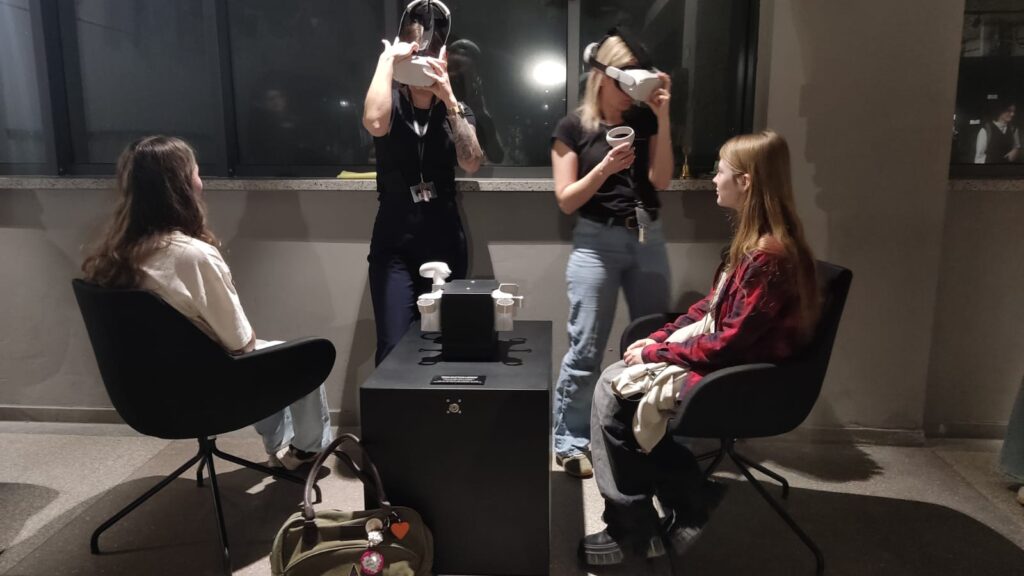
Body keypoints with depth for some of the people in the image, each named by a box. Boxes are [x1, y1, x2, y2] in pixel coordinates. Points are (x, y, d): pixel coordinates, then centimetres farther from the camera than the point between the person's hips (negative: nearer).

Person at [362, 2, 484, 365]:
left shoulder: (455, 110, 8)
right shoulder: (392, 103, 2)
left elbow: (471, 164, -10)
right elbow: (374, 123, -24)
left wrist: (449, 100, -15)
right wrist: (387, 59, -15)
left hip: (444, 243, 2)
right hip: (393, 244, -2)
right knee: (394, 347, -9)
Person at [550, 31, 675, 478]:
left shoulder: (644, 120, 10)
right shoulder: (573, 127, 0)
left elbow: (661, 180, -2)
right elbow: (566, 200, -4)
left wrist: (663, 116, -6)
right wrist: (604, 168, -19)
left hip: (648, 238, 4)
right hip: (597, 242, -4)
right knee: (585, 349, -5)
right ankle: (570, 442, 8)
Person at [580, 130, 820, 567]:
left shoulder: (769, 258, -24)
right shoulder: (752, 241, 8)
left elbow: (727, 345, -24)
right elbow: (710, 307, 14)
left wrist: (655, 354, -14)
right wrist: (660, 338, 3)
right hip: (721, 361, 10)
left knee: (612, 393, -11)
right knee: (613, 382, -1)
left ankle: (634, 528, 6)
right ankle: (687, 500, 4)